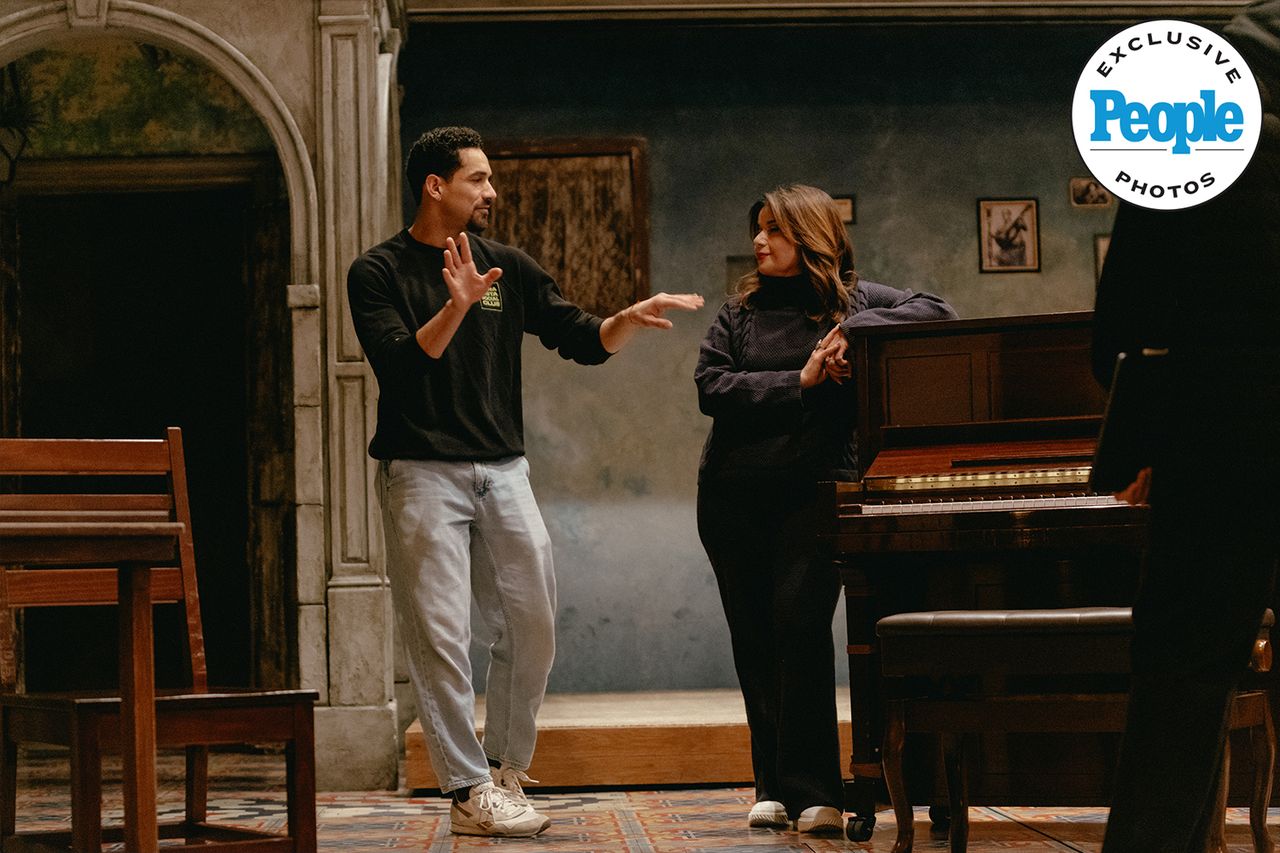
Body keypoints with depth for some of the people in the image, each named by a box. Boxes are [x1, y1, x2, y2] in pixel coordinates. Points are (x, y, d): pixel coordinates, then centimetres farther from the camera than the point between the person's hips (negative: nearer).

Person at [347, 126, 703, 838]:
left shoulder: (508, 267, 11)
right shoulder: (380, 273, -2)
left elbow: (583, 340, 8)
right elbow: (398, 364, -15)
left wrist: (630, 320, -12)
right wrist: (456, 308, -29)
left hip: (503, 472, 5)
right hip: (423, 476, -5)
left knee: (532, 631, 5)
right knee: (442, 639, -6)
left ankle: (506, 774, 18)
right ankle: (469, 793, -2)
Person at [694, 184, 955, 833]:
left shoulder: (853, 300, 6)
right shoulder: (741, 311, 12)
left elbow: (936, 311, -6)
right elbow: (711, 387, -2)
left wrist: (853, 333, -16)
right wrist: (799, 380, -12)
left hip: (814, 491, -3)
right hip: (734, 496, 3)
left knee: (801, 627, -15)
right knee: (754, 639, 5)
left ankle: (811, 791, -14)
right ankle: (774, 785, 13)